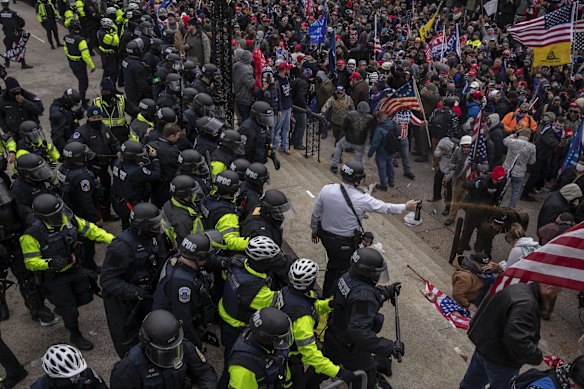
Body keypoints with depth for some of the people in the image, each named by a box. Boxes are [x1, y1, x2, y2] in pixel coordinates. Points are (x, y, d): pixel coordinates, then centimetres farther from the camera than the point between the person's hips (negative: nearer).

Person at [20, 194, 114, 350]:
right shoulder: (32, 235, -28)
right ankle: (75, 336, 36)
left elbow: (90, 230, -8)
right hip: (54, 277, -5)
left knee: (86, 297, 19)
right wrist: (50, 263, -41)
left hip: (74, 269, 5)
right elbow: (31, 262, -21)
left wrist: (112, 239, -20)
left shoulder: (68, 219, -15)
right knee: (70, 311, 7)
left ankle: (62, 307, 50)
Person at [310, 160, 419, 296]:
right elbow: (385, 207, -10)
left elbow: (315, 214, -3)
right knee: (342, 270, 18)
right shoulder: (361, 199, -25)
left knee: (333, 264, 28)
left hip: (325, 236, 5)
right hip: (346, 244, -5)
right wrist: (406, 207, 7)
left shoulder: (326, 189, -15)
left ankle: (326, 294, 46)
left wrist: (314, 230, 16)